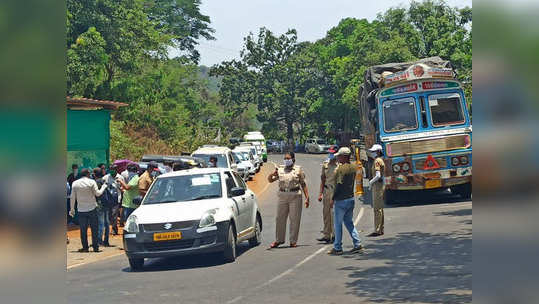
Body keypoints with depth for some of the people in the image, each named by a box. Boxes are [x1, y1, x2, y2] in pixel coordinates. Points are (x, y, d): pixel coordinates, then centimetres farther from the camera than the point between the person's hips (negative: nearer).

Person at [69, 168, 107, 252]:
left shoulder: (75, 183, 1)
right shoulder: (91, 182, -7)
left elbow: (72, 197, 3)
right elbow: (97, 193, -6)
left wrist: (72, 209, 11)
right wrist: (103, 187, 11)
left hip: (81, 210, 2)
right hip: (92, 208, -2)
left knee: (83, 230, 6)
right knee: (94, 229, 5)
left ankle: (85, 247, 5)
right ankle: (96, 247, 5)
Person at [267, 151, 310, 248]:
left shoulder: (298, 170, 6)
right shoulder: (280, 169, 12)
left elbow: (303, 184, 5)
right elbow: (270, 180, 9)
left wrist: (307, 198, -2)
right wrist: (272, 174, -14)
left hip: (295, 197, -3)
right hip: (282, 196, 3)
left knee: (294, 219, -2)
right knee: (280, 219, 5)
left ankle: (293, 241, 6)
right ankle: (279, 240, 17)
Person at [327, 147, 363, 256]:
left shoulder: (341, 168, -15)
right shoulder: (353, 168, 8)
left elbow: (339, 185, -19)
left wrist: (333, 199, -11)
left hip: (341, 200, -8)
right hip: (351, 199, 8)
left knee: (338, 224, 2)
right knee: (349, 222, 16)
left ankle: (337, 248, 7)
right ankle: (357, 244, 9)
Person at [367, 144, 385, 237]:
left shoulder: (377, 161, -14)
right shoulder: (381, 160, 16)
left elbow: (378, 175, -24)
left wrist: (371, 182, -10)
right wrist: (372, 183, 16)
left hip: (377, 184, -10)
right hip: (381, 184, 10)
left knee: (377, 208, -9)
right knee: (380, 208, 13)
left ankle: (377, 230, -9)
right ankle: (381, 229, 17)